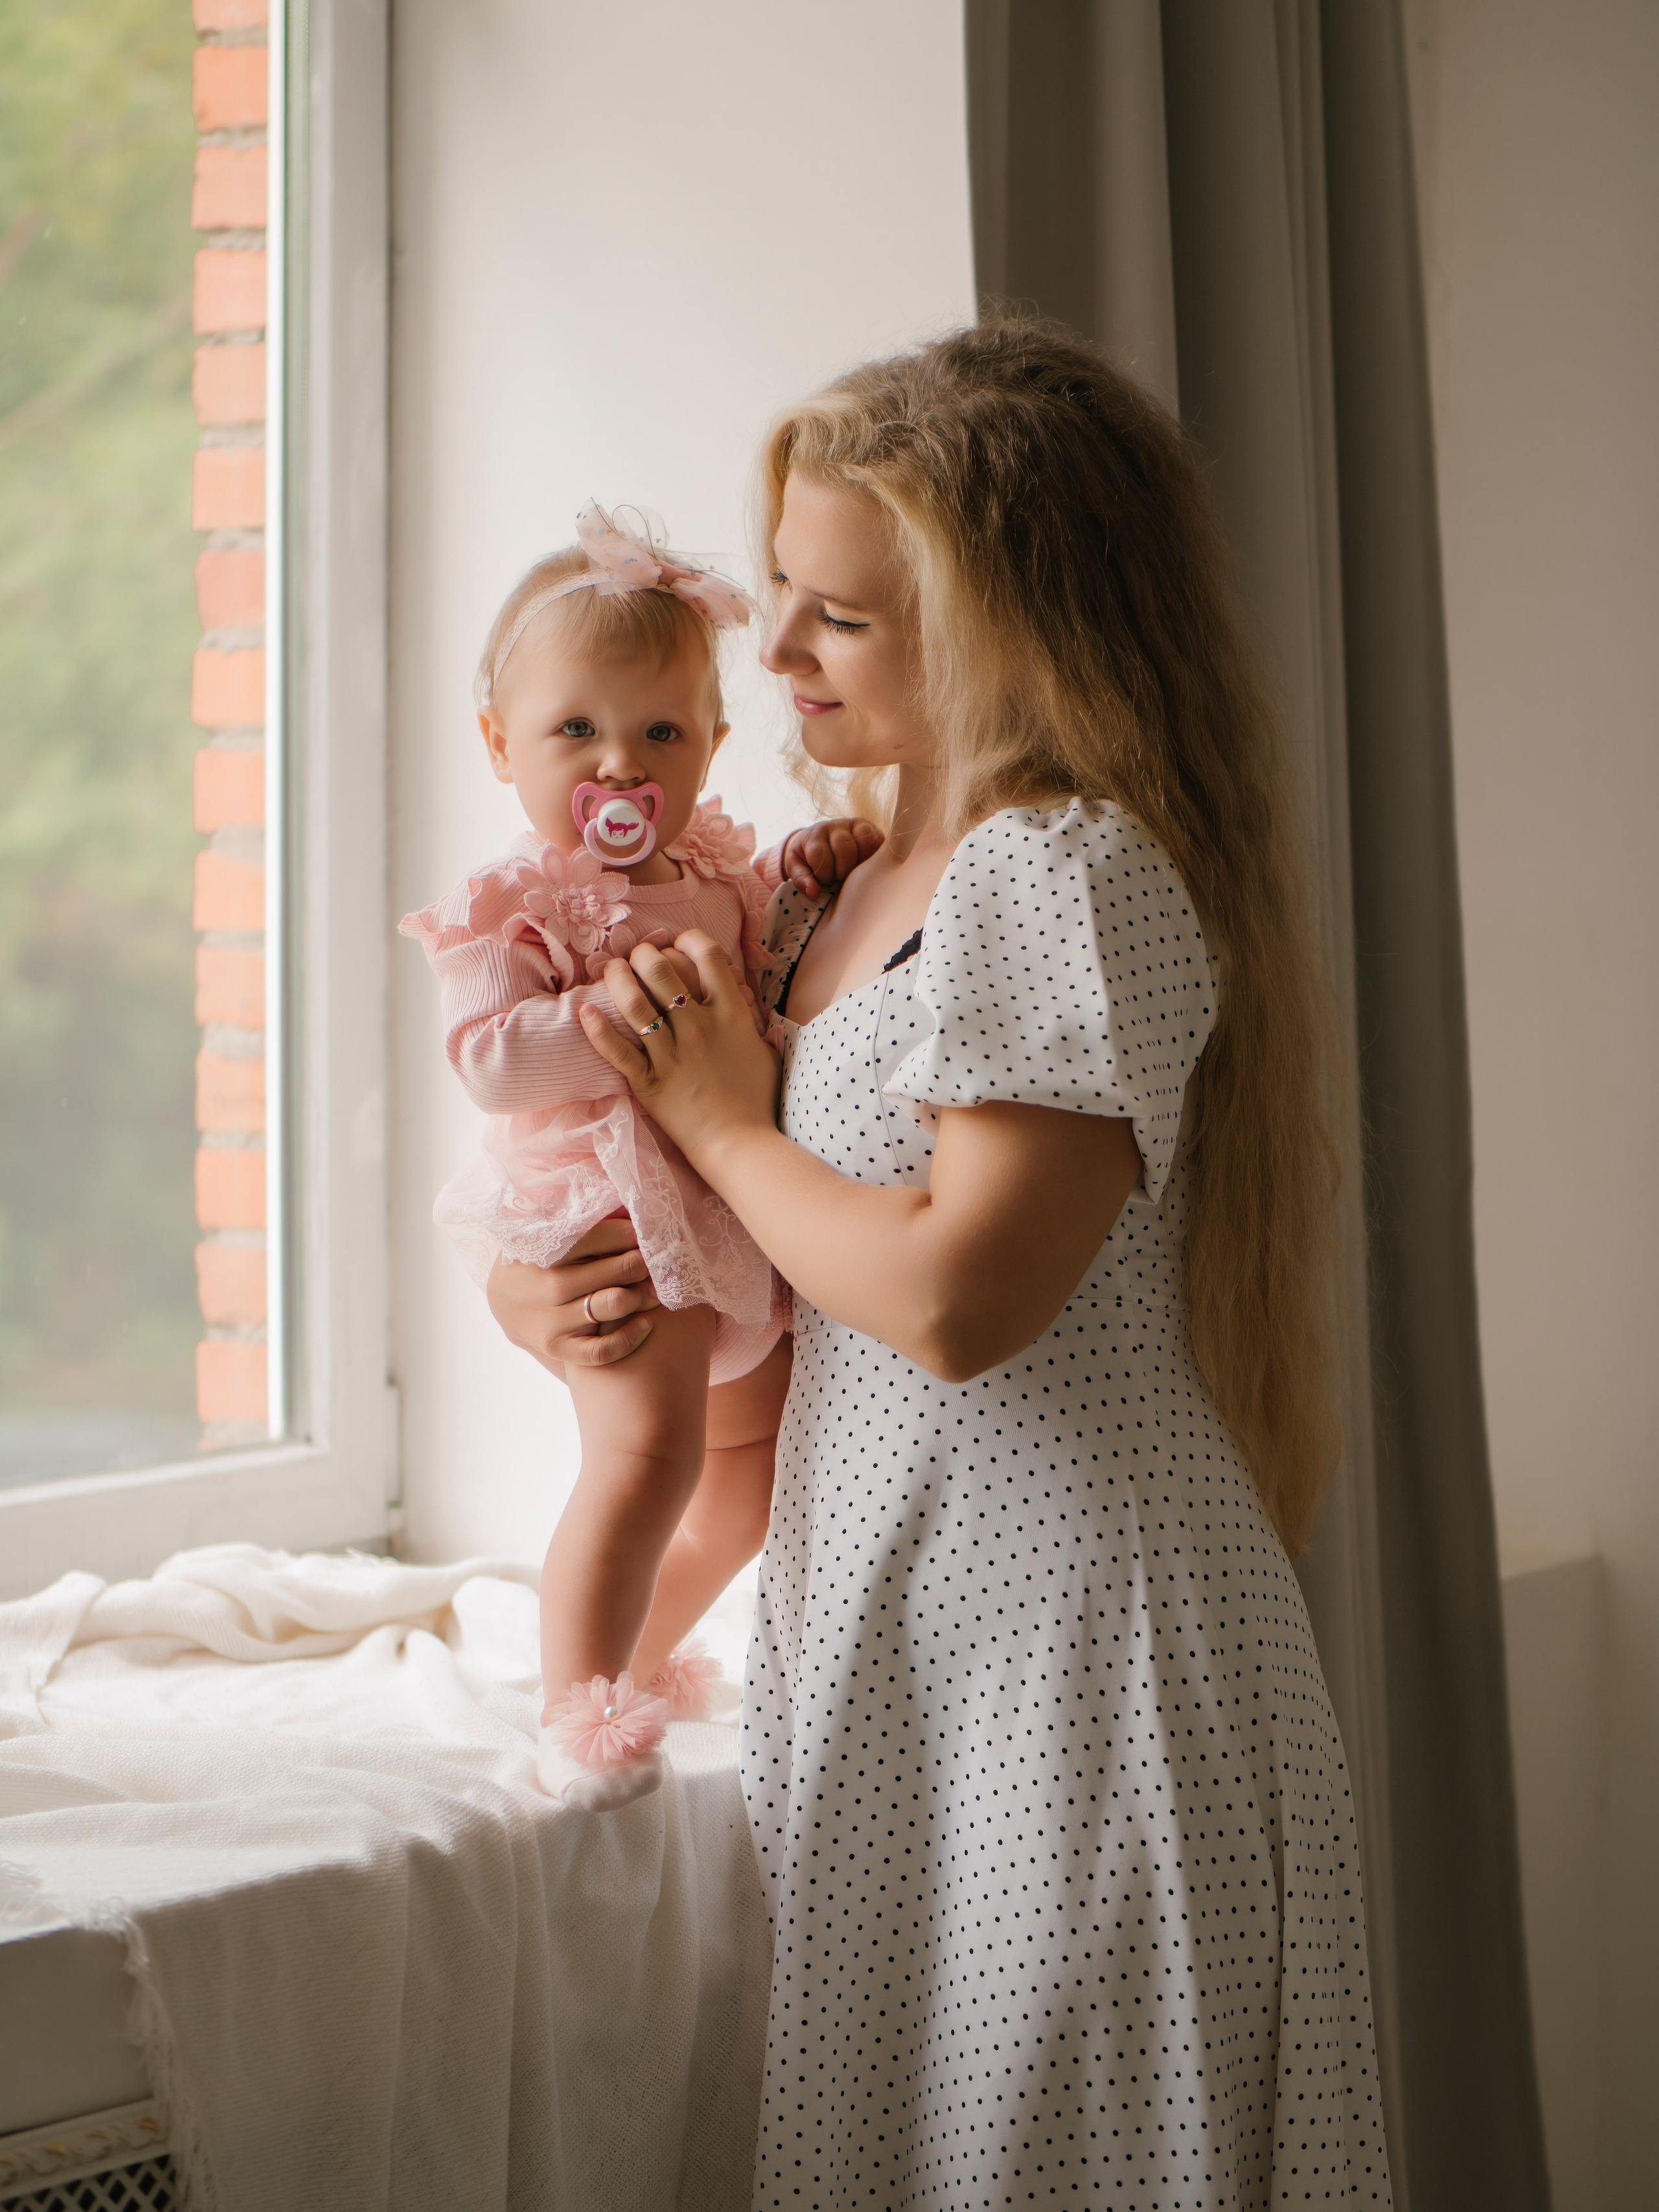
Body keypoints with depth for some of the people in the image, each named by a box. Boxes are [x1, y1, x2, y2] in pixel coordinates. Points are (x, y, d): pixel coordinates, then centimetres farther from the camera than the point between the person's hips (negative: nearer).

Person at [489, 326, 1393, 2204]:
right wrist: (541, 1285, 2)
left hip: (1058, 1643, -8)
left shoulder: (1076, 873, -14)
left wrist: (722, 1129, -8)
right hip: (880, 1626, 8)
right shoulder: (858, 888, 11)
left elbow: (954, 1295, -23)